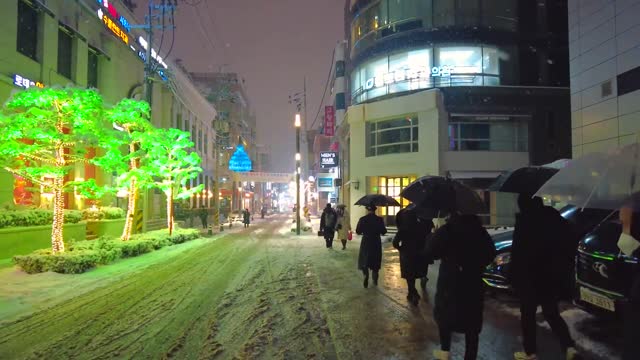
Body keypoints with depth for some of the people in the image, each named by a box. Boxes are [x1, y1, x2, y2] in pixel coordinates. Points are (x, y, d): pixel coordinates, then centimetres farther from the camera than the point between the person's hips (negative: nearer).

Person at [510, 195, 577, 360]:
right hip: (553, 277, 5)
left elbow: (518, 252, -15)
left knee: (528, 314, 9)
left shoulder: (525, 221, -14)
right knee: (552, 313, 18)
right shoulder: (556, 218, 2)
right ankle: (569, 346, 5)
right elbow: (569, 248, 7)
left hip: (531, 277, -5)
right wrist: (563, 270, 15)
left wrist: (514, 276, -6)